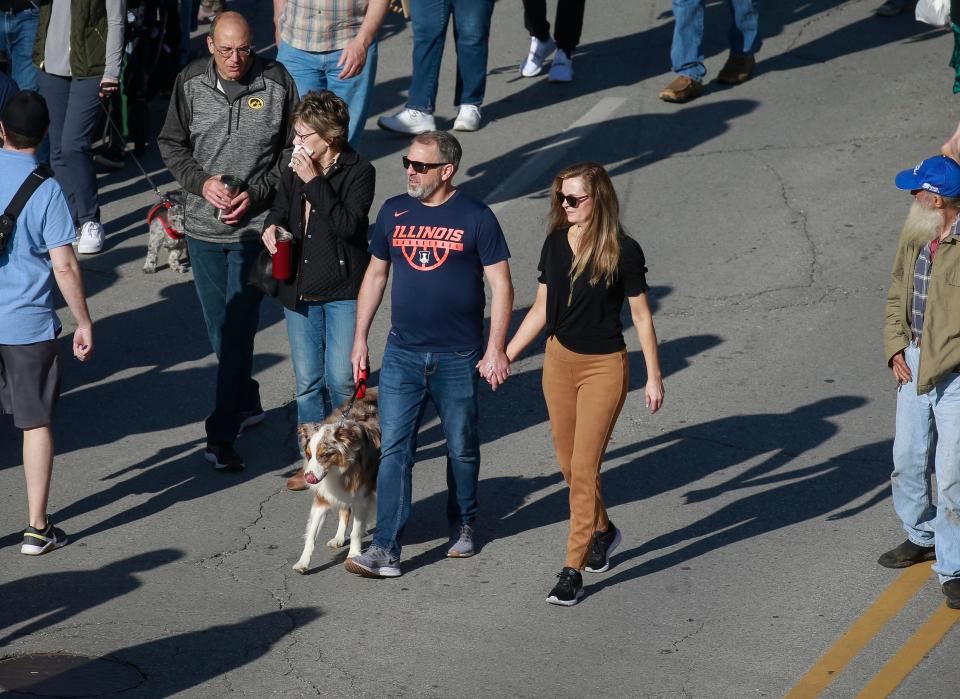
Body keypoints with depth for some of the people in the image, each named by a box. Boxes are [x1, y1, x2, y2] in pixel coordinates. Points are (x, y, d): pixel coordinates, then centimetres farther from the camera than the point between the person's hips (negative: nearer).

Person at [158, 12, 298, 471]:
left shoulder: (278, 84, -7)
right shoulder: (191, 83, -2)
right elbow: (171, 144, 8)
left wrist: (256, 193, -12)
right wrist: (202, 182, -9)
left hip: (255, 226, -3)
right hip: (202, 225, 3)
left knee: (238, 329, -9)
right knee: (219, 328, 13)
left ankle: (222, 435, -8)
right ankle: (245, 403, 34)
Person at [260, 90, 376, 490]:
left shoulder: (358, 172, -10)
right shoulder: (294, 170, 6)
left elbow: (348, 224, -22)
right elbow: (279, 209, 14)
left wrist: (314, 181, -23)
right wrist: (272, 228, -9)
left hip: (343, 291, -5)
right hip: (299, 289, 5)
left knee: (341, 379, -5)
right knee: (307, 381, 10)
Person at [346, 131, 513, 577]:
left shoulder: (475, 218, -8)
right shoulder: (394, 212, 3)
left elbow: (500, 286, -6)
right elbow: (375, 275, 13)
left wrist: (495, 348, -11)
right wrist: (360, 338, 11)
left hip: (458, 357, -3)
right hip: (402, 355, 3)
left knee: (462, 448, 12)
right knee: (393, 450, -4)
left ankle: (462, 525, 34)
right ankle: (385, 551, -7)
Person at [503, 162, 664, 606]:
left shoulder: (623, 252, -13)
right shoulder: (556, 244, 1)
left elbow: (641, 316, -6)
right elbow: (541, 310, 9)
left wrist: (653, 377, -5)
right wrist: (504, 356, 6)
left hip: (604, 368, -5)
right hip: (558, 361, 5)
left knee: (583, 468, -6)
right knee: (568, 465, 14)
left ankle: (573, 569, 0)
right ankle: (602, 530, 40)